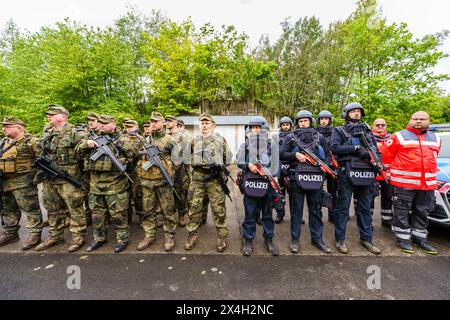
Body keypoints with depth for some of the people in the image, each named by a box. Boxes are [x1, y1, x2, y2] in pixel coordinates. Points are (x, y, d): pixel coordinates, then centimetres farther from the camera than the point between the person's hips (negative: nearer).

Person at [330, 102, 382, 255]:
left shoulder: (368, 131, 22)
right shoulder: (339, 131, 7)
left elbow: (376, 150, 18)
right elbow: (335, 148, -9)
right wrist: (356, 148, -16)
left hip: (366, 174, 5)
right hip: (347, 174, -5)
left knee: (365, 208, 13)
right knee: (343, 208, 1)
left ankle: (366, 239, 27)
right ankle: (340, 239, 11)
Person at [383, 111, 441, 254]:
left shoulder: (435, 139, 17)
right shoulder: (398, 137, -1)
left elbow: (433, 158, 23)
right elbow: (387, 156, 1)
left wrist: (430, 173, 18)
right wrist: (391, 172, 3)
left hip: (428, 183, 6)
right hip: (404, 182, -5)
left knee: (423, 211, 14)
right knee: (402, 211, 1)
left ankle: (420, 237, 28)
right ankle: (403, 238, 12)